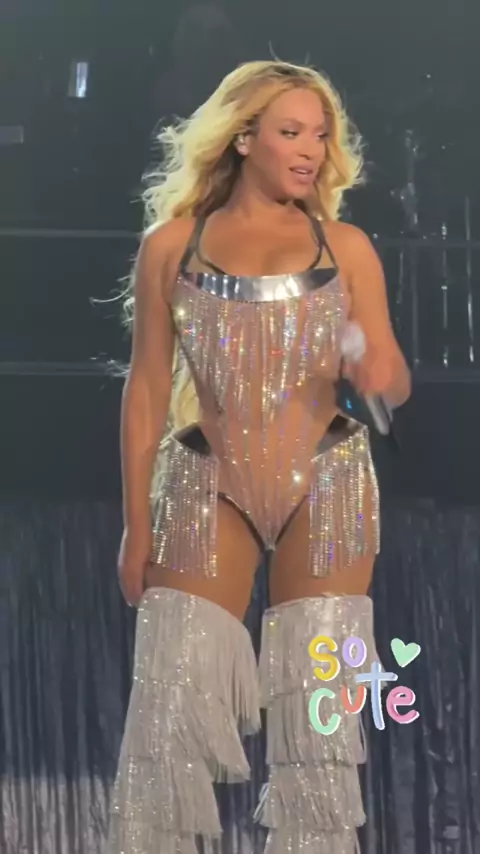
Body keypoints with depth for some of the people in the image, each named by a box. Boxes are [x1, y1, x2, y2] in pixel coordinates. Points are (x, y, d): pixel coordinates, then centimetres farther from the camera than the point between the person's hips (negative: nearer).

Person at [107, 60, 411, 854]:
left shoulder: (346, 247, 6)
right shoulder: (172, 245, 3)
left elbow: (393, 382, 6)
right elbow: (147, 389, 4)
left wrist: (381, 373, -19)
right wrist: (136, 524, 1)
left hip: (326, 485, 1)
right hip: (210, 486, -1)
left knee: (319, 707, -1)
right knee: (171, 705, -9)